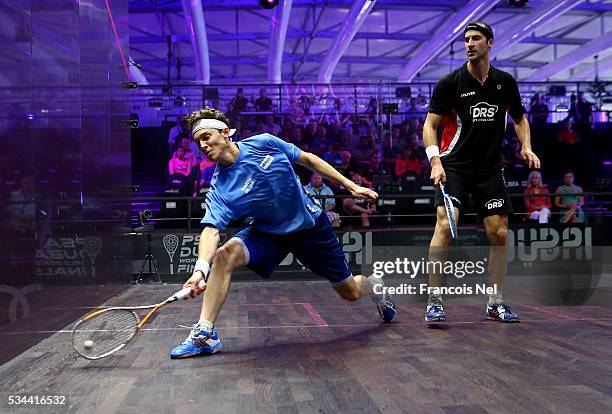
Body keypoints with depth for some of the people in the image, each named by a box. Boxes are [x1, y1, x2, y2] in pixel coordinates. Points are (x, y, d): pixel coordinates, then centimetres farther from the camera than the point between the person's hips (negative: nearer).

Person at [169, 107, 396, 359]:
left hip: (310, 225, 0)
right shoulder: (219, 189, -19)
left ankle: (376, 286, 44)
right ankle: (204, 334, -21)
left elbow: (308, 159, -4)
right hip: (267, 232, 0)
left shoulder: (264, 143, -17)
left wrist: (351, 185, -5)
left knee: (350, 293, 7)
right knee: (225, 254, -29)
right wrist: (200, 269, -50)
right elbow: (211, 230, -31)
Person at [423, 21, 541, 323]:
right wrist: (435, 161, -19)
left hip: (490, 168, 4)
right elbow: (430, 124, -5)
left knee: (499, 233, 1)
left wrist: (526, 146, 2)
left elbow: (519, 117, 20)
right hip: (454, 166, -3)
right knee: (444, 225, -20)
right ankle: (434, 302, -14)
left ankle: (495, 303, 16)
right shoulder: (450, 82, -5)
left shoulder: (505, 82, 6)